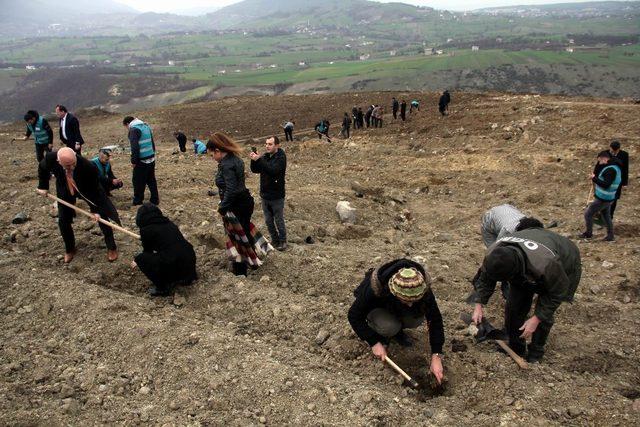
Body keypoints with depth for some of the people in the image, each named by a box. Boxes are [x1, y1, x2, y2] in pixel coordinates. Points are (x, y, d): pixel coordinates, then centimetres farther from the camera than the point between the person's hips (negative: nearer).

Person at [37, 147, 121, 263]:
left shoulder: (88, 167, -40)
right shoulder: (50, 158, -33)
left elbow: (93, 189, -25)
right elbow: (42, 169, -5)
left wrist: (95, 209, -22)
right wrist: (43, 186, 2)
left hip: (87, 189, -2)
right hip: (65, 191, 2)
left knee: (101, 215, -5)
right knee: (63, 221, 2)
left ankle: (112, 248, 12)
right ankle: (69, 250, 26)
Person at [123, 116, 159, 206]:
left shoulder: (134, 129, -12)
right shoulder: (146, 126, 14)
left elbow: (135, 147, -20)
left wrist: (133, 161, -14)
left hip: (141, 161, -8)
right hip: (151, 159, 8)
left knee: (138, 182, 3)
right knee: (151, 180, 15)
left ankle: (137, 202, 9)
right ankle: (155, 199, 18)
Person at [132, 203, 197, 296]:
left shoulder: (146, 229, -2)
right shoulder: (168, 223, 17)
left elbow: (147, 250, 14)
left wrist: (137, 260, 36)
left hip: (175, 267, -7)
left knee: (141, 259, 7)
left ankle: (163, 288, 11)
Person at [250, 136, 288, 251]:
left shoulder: (281, 157, -15)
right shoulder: (265, 156, 4)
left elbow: (273, 170, -31)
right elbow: (255, 170, 3)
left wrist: (259, 159, -34)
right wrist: (253, 160, -16)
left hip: (277, 196, -6)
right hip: (265, 195, 6)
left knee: (279, 220, 6)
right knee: (268, 220, 16)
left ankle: (282, 241, 21)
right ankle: (274, 240, 31)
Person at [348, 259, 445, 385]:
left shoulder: (423, 288, -34)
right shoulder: (374, 288, -41)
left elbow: (435, 319, -26)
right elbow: (354, 316, -27)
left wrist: (436, 356, -29)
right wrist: (374, 342, -29)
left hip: (397, 310, 4)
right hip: (377, 307, -3)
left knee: (417, 319, -27)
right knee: (388, 327, -34)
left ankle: (396, 330, 4)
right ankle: (379, 334, 0)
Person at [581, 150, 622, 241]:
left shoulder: (610, 170, -24)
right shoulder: (615, 167, 10)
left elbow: (606, 185, -29)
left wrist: (594, 178, -21)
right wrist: (596, 179, 7)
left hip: (602, 199, -10)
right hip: (609, 198, 10)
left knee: (588, 214, 3)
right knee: (606, 216, 19)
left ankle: (588, 233, 15)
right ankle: (610, 236, 26)